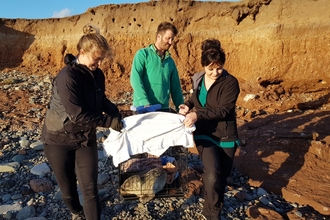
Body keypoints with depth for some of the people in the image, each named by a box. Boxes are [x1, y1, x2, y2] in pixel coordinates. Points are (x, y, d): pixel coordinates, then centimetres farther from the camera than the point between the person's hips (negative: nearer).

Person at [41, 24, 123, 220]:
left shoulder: (97, 74, -3)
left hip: (86, 137, 5)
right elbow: (78, 115, -29)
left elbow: (101, 100, 10)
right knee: (68, 186, 16)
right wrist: (110, 122, -25)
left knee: (90, 188, 2)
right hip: (60, 139, -4)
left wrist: (116, 113, -8)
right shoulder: (67, 77, -26)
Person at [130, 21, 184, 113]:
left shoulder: (170, 61, 14)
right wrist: (145, 103, -23)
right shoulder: (143, 54, 0)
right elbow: (135, 78, -13)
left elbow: (175, 87, 16)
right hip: (144, 108, -4)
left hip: (164, 109, 4)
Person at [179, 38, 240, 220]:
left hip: (226, 136, -1)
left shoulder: (230, 82, -13)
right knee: (212, 175, -17)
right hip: (204, 134, 1)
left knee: (222, 176, 13)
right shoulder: (198, 80, 0)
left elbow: (224, 110, -22)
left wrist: (198, 115, -32)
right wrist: (188, 105, -2)